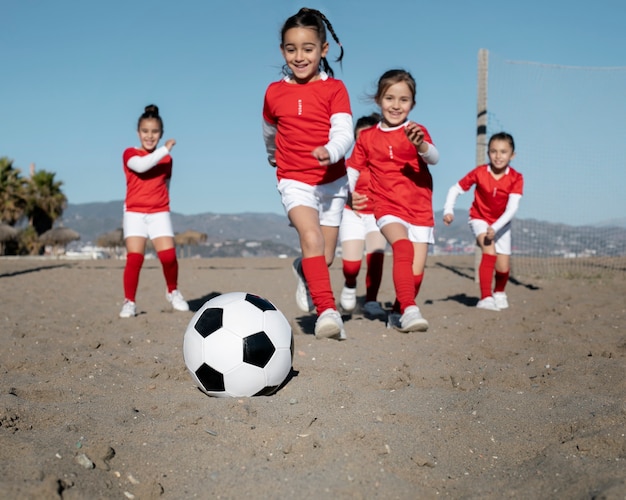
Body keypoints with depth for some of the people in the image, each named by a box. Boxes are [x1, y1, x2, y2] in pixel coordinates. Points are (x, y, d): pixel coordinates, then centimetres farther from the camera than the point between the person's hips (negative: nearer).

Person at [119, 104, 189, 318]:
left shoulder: (166, 159, 11)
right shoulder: (130, 153, 1)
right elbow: (141, 166, -21)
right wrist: (164, 150, -20)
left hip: (159, 213, 2)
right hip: (134, 213, -2)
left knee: (168, 256, -12)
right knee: (134, 258, -11)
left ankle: (173, 292, 12)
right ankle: (129, 302, 1)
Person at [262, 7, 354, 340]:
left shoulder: (335, 89, -4)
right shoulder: (274, 93, 2)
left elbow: (344, 133, -17)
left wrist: (331, 152, -38)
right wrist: (274, 159, 35)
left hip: (332, 181, 1)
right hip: (294, 181, 0)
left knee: (325, 257, 7)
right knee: (311, 237, -26)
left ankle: (304, 271, 42)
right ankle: (327, 311, -28)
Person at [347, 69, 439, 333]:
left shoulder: (416, 131, 1)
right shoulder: (367, 137, 6)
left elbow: (434, 157, -17)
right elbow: (352, 168, 12)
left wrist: (421, 145, -40)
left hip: (420, 210, 1)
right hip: (388, 208, -1)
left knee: (416, 273, 0)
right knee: (402, 246, -30)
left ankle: (397, 314, 24)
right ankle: (409, 310, -34)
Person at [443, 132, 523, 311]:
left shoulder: (516, 178, -20)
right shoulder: (479, 172, -19)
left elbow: (512, 208, -26)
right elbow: (455, 189, -12)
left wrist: (495, 228, -37)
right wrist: (448, 211, -28)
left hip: (501, 223, 2)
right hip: (480, 219, -2)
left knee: (503, 267, 1)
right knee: (489, 251, -28)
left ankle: (499, 293, 35)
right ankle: (485, 298, -27)